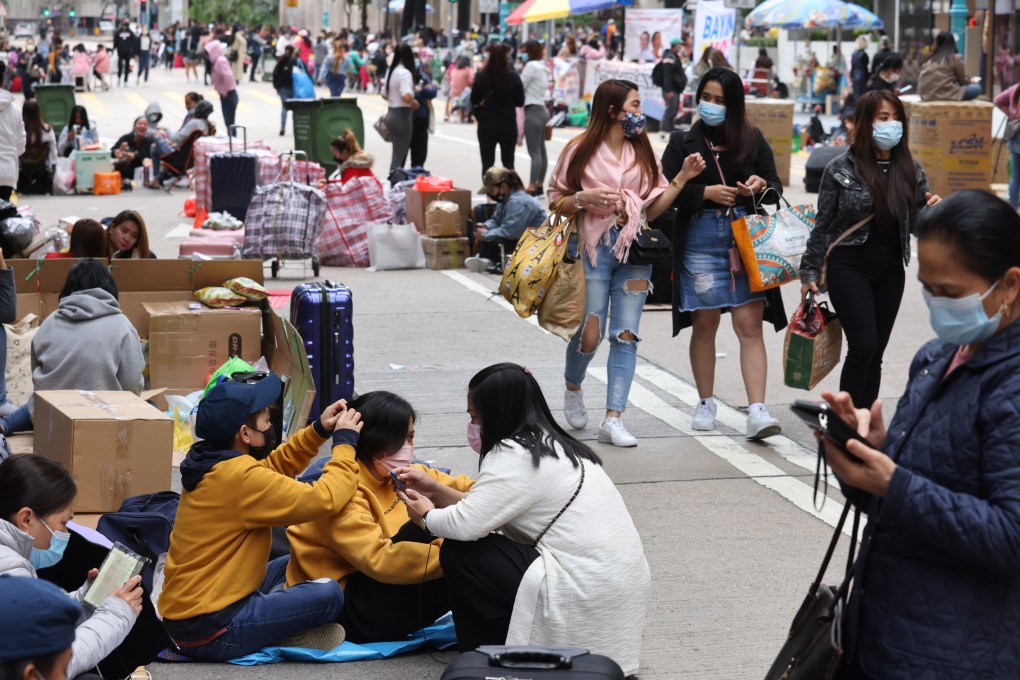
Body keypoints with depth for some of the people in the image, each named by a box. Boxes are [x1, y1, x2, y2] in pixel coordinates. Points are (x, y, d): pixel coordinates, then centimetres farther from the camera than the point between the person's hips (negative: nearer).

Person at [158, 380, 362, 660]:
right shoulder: (239, 477, -22)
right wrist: (345, 440, -6)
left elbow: (274, 466, 22)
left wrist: (319, 431, 9)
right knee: (328, 595, -15)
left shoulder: (210, 464, 7)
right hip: (207, 632, -10)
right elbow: (325, 499, -20)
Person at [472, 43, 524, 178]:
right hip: (508, 125, 1)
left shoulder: (481, 76, -10)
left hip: (486, 126, -1)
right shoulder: (513, 76, -7)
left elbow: (474, 100, -4)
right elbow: (520, 102, 0)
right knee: (508, 163, 14)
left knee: (487, 163, 6)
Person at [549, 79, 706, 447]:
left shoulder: (642, 152, 11)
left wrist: (682, 178, 1)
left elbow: (654, 207, 9)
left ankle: (612, 419, -2)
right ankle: (573, 388, 30)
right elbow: (556, 202, 1)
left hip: (634, 250, 4)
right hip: (594, 250, -4)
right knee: (590, 334, -3)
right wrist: (584, 198, -17)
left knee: (625, 336, -3)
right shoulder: (581, 150, -1)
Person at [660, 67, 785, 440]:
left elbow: (775, 186, 10)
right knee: (704, 324, 8)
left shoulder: (753, 140, 8)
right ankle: (706, 404, 23)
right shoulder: (683, 143, 6)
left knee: (750, 325, -7)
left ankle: (757, 411, -11)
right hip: (700, 239, 0)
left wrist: (761, 186, -12)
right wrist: (706, 193, -13)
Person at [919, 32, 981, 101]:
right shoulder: (955, 58, 0)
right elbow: (963, 80, 8)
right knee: (976, 88, 6)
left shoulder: (930, 59, 15)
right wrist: (971, 83, 32)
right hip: (945, 95, -7)